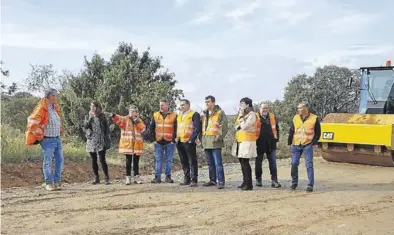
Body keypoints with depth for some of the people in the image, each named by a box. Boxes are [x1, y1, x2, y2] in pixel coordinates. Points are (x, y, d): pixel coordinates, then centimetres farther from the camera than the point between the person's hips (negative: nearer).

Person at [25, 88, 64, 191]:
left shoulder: (56, 108, 11)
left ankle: (57, 181, 17)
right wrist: (38, 133, -15)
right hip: (48, 140, -8)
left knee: (60, 160, 9)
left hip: (57, 139, 8)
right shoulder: (42, 108, -14)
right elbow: (32, 121, -17)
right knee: (47, 162, -1)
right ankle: (49, 183, 5)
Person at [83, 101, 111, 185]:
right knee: (94, 160, 6)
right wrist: (90, 117, -10)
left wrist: (107, 140, -3)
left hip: (101, 141, -3)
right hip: (91, 141, 3)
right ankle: (96, 178, 15)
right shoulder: (88, 117, 11)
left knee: (102, 160, -9)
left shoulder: (102, 116, 4)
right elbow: (85, 127, -1)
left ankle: (107, 178, -3)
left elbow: (107, 129, 4)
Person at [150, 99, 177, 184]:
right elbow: (152, 128, 12)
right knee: (158, 160, 2)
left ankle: (168, 177, 10)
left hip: (169, 142, -1)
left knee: (169, 160, 3)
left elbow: (176, 128, 4)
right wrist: (153, 138, 4)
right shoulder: (155, 115, 9)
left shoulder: (173, 115, 4)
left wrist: (174, 138, -5)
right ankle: (157, 177, 6)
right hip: (158, 142, 1)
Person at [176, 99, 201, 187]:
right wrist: (176, 138, 11)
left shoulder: (194, 114, -3)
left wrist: (192, 139, -17)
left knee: (192, 162, -6)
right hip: (180, 142, 8)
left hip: (189, 142, -7)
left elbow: (197, 128, -11)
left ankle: (194, 180, -5)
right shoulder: (179, 115, 21)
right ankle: (187, 179, 19)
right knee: (184, 162, 11)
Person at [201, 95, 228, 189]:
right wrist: (202, 137, 16)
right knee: (210, 163, 14)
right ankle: (212, 180, 22)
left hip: (215, 142, -8)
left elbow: (224, 127, -10)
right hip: (206, 142, 8)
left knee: (218, 163, -9)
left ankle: (221, 182, -8)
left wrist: (219, 136, -17)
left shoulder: (220, 113, -5)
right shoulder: (204, 114, 18)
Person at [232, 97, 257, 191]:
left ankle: (249, 184, -8)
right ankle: (245, 182, 19)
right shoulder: (243, 114, 19)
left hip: (247, 141, -9)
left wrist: (241, 116, -12)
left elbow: (244, 126, -19)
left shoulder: (252, 114, -9)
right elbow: (236, 126, 17)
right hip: (240, 141, 9)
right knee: (242, 162, 11)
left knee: (245, 162, -11)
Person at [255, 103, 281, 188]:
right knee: (258, 162, 8)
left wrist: (276, 138, 7)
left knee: (273, 162, 1)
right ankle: (258, 180, 19)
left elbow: (276, 128, 17)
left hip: (270, 143, 3)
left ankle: (274, 180, 4)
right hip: (259, 144, -2)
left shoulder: (273, 117, 10)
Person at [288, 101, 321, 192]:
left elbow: (318, 132, 5)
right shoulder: (295, 118, 7)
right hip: (296, 145, 3)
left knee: (309, 165, -5)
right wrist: (289, 142, 5)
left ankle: (310, 185, -1)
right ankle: (294, 182, 19)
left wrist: (314, 141, -6)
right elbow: (291, 131, 11)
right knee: (294, 164, 4)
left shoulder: (314, 118, -2)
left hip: (307, 145, -3)